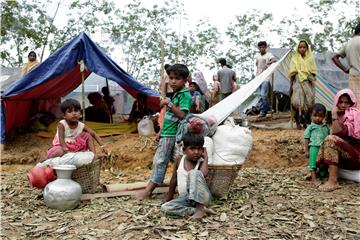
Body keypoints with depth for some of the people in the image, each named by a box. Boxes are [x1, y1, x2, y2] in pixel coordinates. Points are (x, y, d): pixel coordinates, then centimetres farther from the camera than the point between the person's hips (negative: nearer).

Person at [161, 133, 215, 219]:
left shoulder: (201, 163, -3)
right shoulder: (179, 159, 6)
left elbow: (203, 174, -27)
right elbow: (174, 179, 15)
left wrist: (205, 158, -13)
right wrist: (169, 196, 20)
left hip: (201, 197, -4)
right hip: (185, 199, 4)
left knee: (194, 173, -30)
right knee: (165, 208, -23)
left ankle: (200, 208, -29)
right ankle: (195, 210, -21)